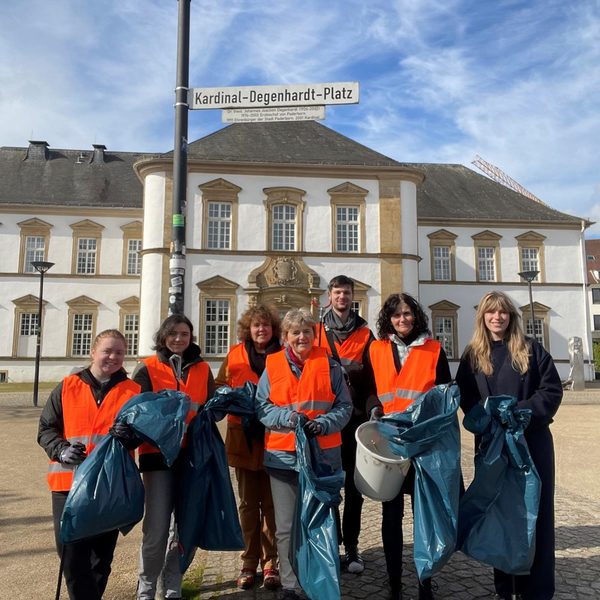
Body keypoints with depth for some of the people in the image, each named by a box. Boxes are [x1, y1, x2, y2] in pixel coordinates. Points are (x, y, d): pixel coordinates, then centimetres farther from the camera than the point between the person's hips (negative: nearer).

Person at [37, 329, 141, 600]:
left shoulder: (133, 391, 4)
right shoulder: (67, 388, 5)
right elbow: (46, 429, 7)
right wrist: (61, 450, -12)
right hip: (69, 482, 0)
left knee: (102, 552, 13)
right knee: (71, 552, -2)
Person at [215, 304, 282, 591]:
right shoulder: (235, 355, 5)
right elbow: (219, 388, 10)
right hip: (244, 438, 1)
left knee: (272, 503, 5)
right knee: (248, 504, 10)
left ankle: (271, 563, 19)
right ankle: (249, 564, 23)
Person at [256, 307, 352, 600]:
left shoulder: (328, 364, 3)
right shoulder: (272, 365, 2)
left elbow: (344, 406, 3)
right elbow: (261, 407, 1)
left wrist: (323, 424, -14)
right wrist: (288, 417, -16)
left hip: (323, 455, 1)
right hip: (283, 456, 0)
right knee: (286, 527, 5)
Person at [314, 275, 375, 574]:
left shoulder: (365, 334, 6)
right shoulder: (317, 331, 7)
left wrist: (354, 371, -14)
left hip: (355, 417, 0)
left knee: (353, 483, 6)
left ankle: (351, 546, 17)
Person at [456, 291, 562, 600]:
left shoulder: (531, 349, 2)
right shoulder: (472, 354, 6)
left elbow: (552, 390, -3)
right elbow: (466, 398, 4)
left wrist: (519, 412, -16)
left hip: (532, 440, -1)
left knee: (535, 511, 2)